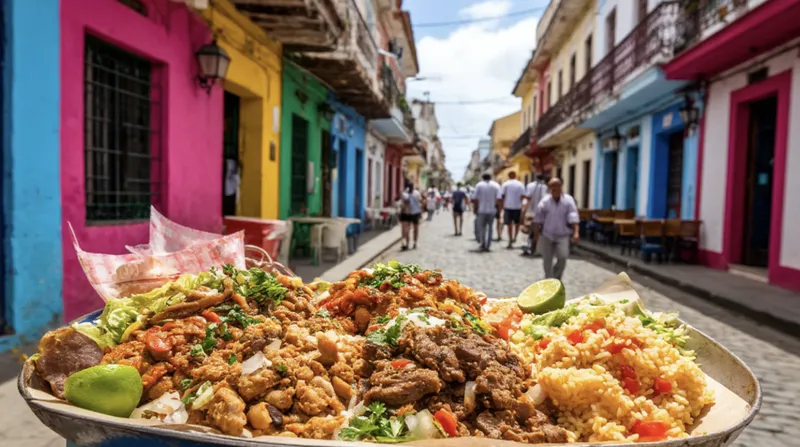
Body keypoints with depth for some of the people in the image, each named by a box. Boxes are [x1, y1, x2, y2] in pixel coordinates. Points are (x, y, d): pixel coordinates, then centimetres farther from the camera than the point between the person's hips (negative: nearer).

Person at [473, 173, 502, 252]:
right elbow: (498, 199, -6)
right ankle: (487, 246, 7)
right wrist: (497, 206, 5)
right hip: (492, 210, 1)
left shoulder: (479, 185, 0)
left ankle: (482, 243, 1)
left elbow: (476, 199, -4)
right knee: (490, 227, 9)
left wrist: (475, 209, 4)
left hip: (482, 210, -1)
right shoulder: (496, 185, 3)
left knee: (481, 227, 12)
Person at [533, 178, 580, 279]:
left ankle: (556, 278, 12)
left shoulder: (568, 200, -3)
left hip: (562, 235, -1)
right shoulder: (545, 201, -2)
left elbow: (573, 217, -11)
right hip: (547, 234, 1)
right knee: (547, 259, 4)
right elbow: (538, 218, 2)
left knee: (563, 257, -12)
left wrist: (576, 232, -21)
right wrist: (536, 233, 2)